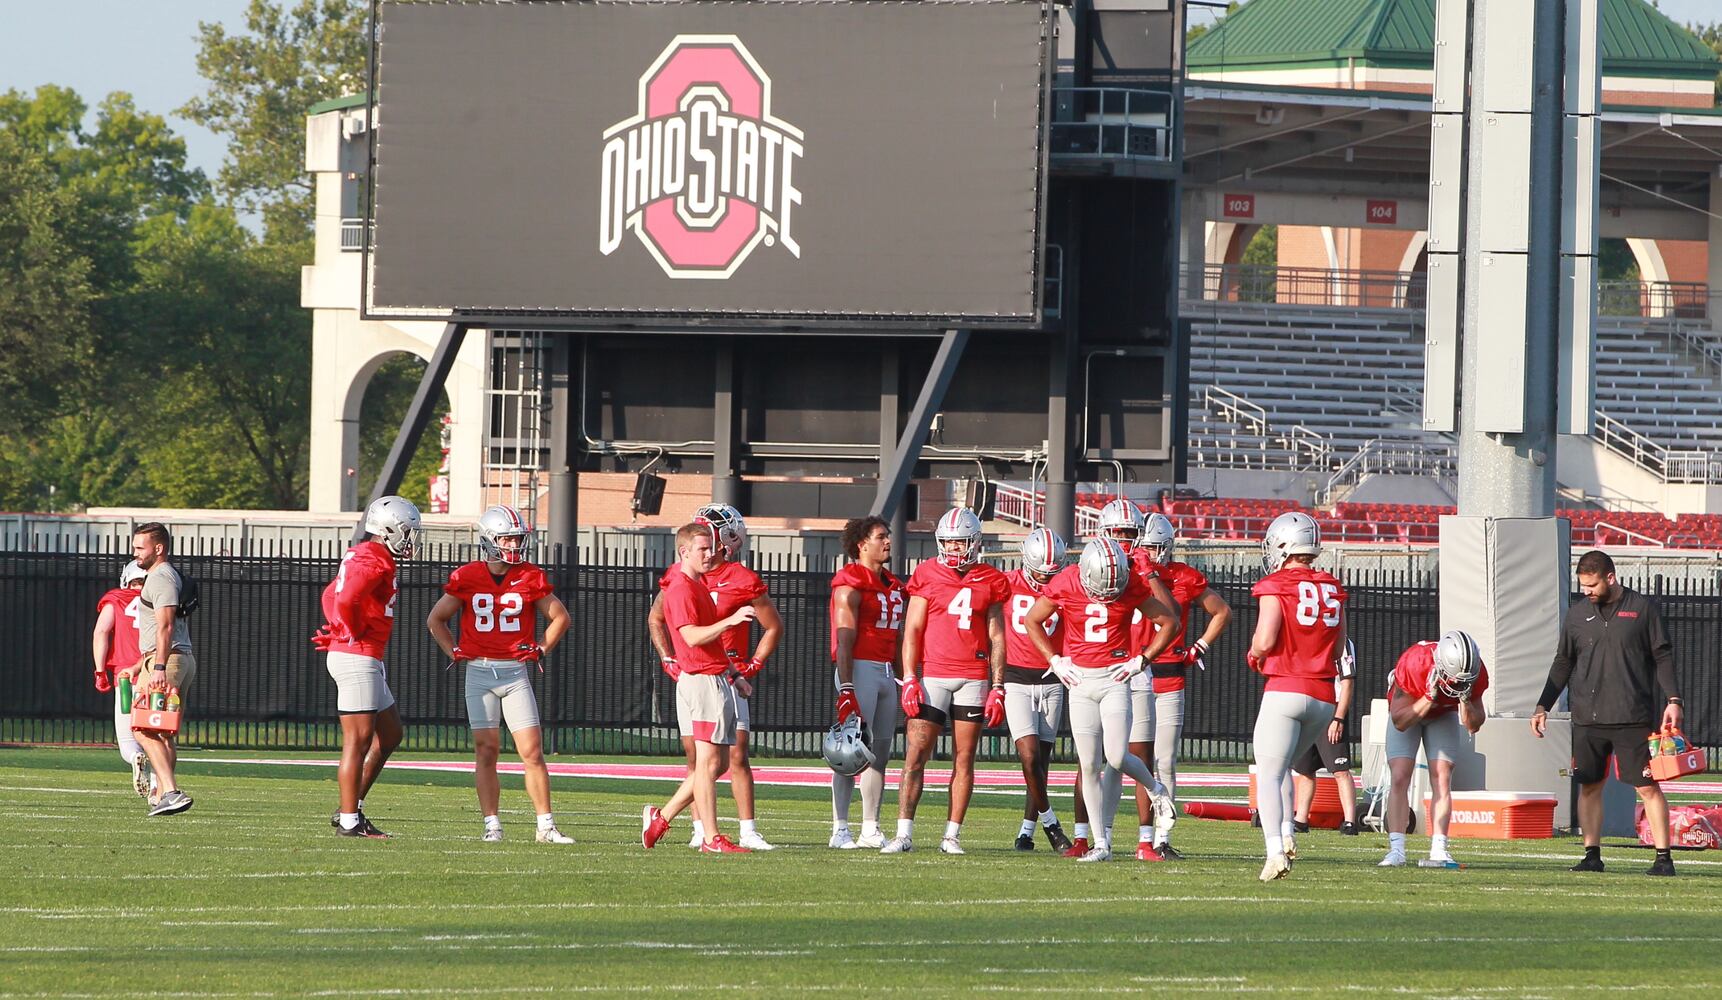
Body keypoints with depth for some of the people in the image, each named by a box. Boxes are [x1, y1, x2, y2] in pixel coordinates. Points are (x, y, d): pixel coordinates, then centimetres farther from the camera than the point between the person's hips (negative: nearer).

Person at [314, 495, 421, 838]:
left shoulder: (361, 557, 16)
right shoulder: (374, 562, -16)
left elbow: (331, 595, 27)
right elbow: (346, 601, -29)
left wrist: (337, 631, 16)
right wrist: (355, 634, -13)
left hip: (367, 661, 11)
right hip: (359, 658, -11)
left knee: (389, 734, 16)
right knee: (359, 741, -6)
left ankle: (352, 808, 16)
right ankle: (349, 821, -3)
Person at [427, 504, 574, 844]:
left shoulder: (530, 578, 1)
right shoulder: (468, 578, -2)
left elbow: (559, 617, 15)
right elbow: (436, 619, 11)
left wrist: (541, 650, 5)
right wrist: (455, 652, 2)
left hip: (516, 672, 1)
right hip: (479, 672, -1)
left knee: (532, 751, -3)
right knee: (486, 750, -1)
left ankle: (546, 826, 2)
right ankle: (491, 825, 3)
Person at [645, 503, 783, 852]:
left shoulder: (743, 581, -4)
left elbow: (773, 627, 5)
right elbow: (656, 618, 20)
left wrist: (751, 667, -4)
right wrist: (669, 661, 8)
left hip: (728, 676, -3)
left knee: (736, 755, -6)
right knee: (696, 756, 3)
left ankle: (748, 832, -4)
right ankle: (701, 829, 10)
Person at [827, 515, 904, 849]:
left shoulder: (892, 587, 18)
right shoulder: (850, 584, -9)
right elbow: (844, 640, -14)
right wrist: (846, 689, -20)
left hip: (886, 672, 8)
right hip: (859, 669, -8)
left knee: (880, 752, 8)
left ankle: (870, 830, 13)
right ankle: (840, 829, -6)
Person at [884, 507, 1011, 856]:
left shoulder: (989, 582, 7)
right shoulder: (927, 576, 4)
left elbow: (996, 638, 9)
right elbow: (912, 630, 3)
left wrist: (998, 687, 3)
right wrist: (909, 679, -6)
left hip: (973, 679, 1)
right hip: (932, 676, -1)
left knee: (964, 759, 2)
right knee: (916, 755, -7)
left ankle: (951, 836, 7)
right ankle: (904, 834, -8)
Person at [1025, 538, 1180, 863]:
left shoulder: (1132, 586, -10)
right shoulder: (1065, 586, -8)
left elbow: (1169, 623, 3)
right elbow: (1033, 621, 9)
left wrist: (1142, 660, -2)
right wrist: (1055, 661, 2)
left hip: (1115, 677, -1)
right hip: (1080, 678, 1)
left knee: (1116, 758, -12)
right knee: (1090, 765, -1)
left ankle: (1156, 790, 21)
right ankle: (1101, 843, 5)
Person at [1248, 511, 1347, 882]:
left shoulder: (1276, 587, -7)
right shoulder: (1333, 590, 10)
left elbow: (1264, 641, -16)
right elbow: (1338, 648, 13)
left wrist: (1254, 656, 6)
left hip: (1285, 691, -6)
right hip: (1323, 696, 6)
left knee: (1268, 773, -5)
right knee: (1281, 766, 23)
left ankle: (1275, 850, -19)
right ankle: (1286, 835, 10)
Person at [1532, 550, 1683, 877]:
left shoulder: (1643, 608, 2)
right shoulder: (1577, 614, 11)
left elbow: (1662, 657, 3)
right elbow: (1562, 664, 17)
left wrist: (1673, 699, -7)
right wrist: (1543, 705, 11)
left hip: (1634, 717, -4)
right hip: (1587, 720, 4)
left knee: (1648, 786, -4)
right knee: (1589, 786, 3)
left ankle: (1663, 857, -1)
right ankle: (1592, 854, 8)